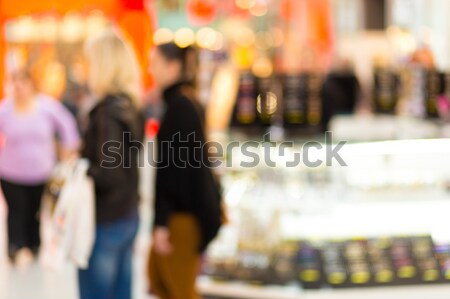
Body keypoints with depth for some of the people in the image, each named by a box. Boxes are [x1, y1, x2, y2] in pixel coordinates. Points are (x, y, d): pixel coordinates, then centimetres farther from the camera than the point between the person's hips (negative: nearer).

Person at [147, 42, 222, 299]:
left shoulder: (179, 107, -18)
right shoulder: (188, 102, 11)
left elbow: (174, 166, -21)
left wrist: (162, 222, -20)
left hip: (183, 211, -9)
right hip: (197, 206, 9)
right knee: (157, 275, 19)